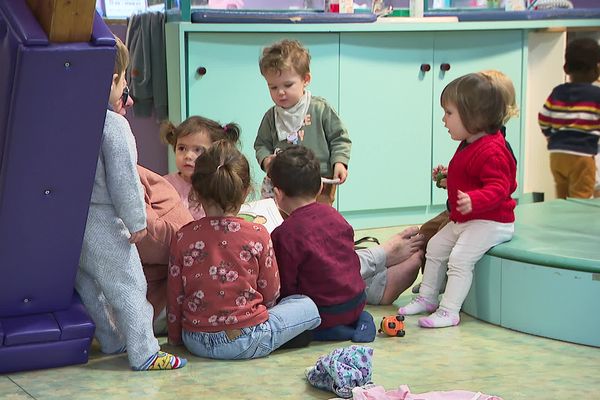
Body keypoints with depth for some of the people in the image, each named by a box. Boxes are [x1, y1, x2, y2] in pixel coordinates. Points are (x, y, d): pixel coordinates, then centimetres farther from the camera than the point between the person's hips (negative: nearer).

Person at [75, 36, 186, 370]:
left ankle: (112, 341, 32)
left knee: (89, 286, 18)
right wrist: (136, 221, -10)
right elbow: (123, 179, -19)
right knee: (128, 287, 1)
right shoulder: (114, 125, -20)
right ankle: (144, 353, 5)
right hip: (103, 223, -8)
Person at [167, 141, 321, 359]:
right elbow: (271, 295, 0)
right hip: (247, 342, -3)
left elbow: (175, 298, 1)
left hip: (195, 342, 3)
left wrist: (175, 337, 17)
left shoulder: (183, 237, -5)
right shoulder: (258, 235, -10)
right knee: (308, 306, 16)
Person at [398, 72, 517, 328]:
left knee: (460, 257, -22)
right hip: (463, 220, 11)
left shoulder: (491, 151, -26)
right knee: (435, 247, 16)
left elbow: (498, 187, -34)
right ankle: (427, 298, 27)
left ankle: (449, 311, -18)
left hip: (491, 222, -11)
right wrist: (448, 178, 24)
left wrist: (474, 200, -48)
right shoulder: (468, 145, 9)